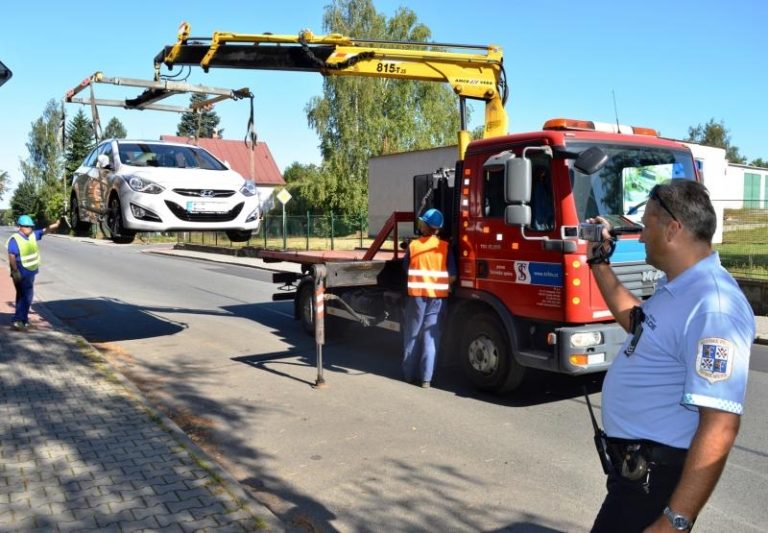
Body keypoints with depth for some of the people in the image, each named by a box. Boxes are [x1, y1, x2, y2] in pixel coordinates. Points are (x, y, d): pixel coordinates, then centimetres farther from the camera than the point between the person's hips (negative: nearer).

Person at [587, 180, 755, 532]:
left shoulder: (713, 306, -28)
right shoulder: (676, 288, 5)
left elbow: (719, 429, -31)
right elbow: (636, 321, 27)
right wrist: (599, 261, 21)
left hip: (654, 475, -10)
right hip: (635, 463, 10)